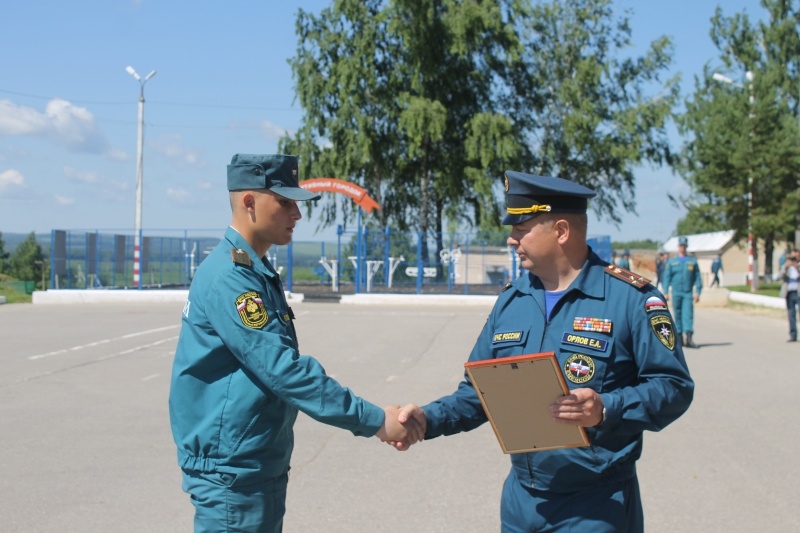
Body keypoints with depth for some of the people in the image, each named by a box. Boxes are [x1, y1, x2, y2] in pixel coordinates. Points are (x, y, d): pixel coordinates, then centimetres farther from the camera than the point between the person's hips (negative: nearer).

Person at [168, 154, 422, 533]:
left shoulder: (257, 273, 12)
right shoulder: (229, 278, -19)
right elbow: (284, 370, -25)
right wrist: (375, 420, -22)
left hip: (262, 469, 10)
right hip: (231, 472, -10)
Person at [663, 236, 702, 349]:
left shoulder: (693, 261, 8)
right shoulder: (671, 261, 8)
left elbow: (697, 277, 7)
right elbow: (666, 277, 6)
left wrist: (697, 292, -1)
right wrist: (665, 292, -1)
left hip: (688, 293, -1)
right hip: (676, 292, 1)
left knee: (688, 314, -11)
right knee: (678, 314, 5)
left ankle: (688, 337, -21)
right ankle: (679, 337, 13)